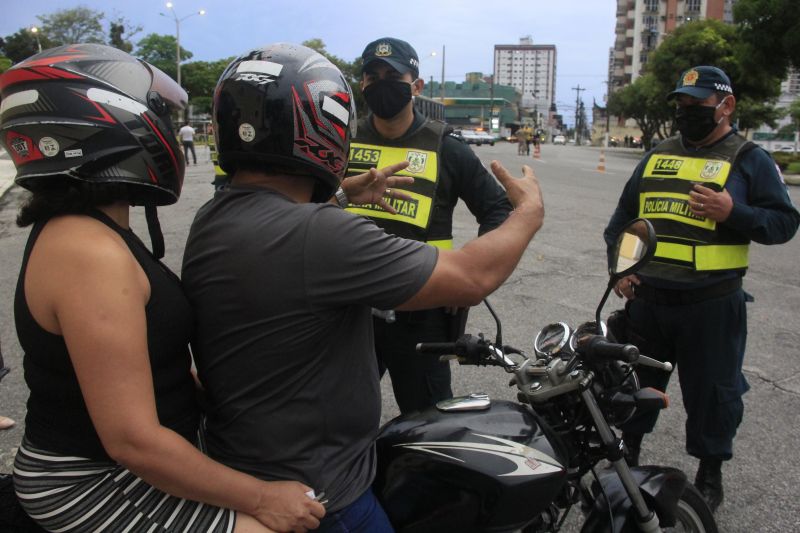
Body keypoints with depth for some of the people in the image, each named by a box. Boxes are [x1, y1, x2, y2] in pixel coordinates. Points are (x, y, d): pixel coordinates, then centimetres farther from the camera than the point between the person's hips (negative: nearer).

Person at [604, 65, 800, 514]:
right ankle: (629, 453, 37)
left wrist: (733, 213, -21)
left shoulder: (750, 160, -1)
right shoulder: (658, 156, 12)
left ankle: (711, 474, 29)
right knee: (635, 381, 17)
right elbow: (624, 213, 17)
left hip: (711, 306, -4)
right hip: (646, 299, 5)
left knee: (710, 391, 8)